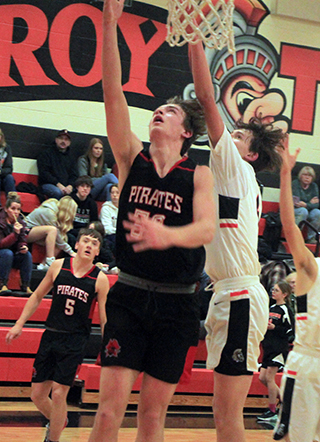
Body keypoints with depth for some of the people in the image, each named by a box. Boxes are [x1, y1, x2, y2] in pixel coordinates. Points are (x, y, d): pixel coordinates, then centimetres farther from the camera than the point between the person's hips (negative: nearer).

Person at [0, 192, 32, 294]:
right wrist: (15, 233, -36)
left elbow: (22, 241, 5)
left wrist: (23, 247, -20)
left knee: (27, 255, -21)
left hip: (13, 257, 5)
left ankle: (25, 286, -18)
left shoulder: (20, 222, 1)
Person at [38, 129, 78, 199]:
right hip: (48, 184, -3)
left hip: (66, 186, 4)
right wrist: (58, 184, -13)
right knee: (58, 192, -38)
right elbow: (44, 173, -2)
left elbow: (74, 175, 17)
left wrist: (70, 186, -7)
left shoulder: (70, 156, 22)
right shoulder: (46, 153, 8)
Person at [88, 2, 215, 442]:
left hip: (176, 304, 0)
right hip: (130, 295, 0)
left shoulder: (200, 175, 2)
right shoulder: (132, 159, 5)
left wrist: (166, 234, -39)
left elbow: (207, 228, -16)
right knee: (111, 404, -10)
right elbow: (113, 94, -6)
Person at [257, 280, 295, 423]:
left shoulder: (285, 310, -9)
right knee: (263, 378, 6)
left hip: (279, 349, -9)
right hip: (269, 347, 9)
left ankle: (272, 412, -2)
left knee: (269, 377, -10)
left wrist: (274, 327, -18)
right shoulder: (271, 308, 15)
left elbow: (290, 331, -13)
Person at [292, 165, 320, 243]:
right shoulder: (295, 183, -9)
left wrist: (306, 205, -26)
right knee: (303, 211, -35)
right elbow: (295, 202, -18)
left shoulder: (314, 186, 2)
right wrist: (310, 203, -13)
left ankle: (311, 237, -12)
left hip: (308, 212, 4)